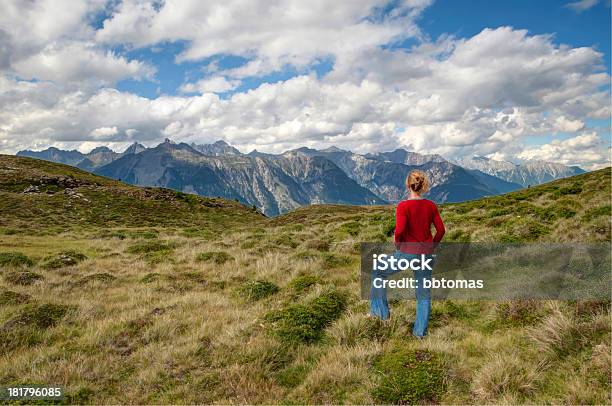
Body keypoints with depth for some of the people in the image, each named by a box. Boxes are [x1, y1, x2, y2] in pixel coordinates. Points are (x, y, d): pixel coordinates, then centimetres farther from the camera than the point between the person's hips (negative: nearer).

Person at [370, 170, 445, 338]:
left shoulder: (403, 206, -14)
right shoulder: (431, 205, 0)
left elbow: (399, 230, -24)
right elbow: (441, 230, 3)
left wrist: (397, 244, -5)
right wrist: (430, 247, 14)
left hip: (407, 253, -4)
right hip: (426, 254, 5)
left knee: (377, 273, 18)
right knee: (424, 293, 16)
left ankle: (380, 311, 21)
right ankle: (420, 330, 21)